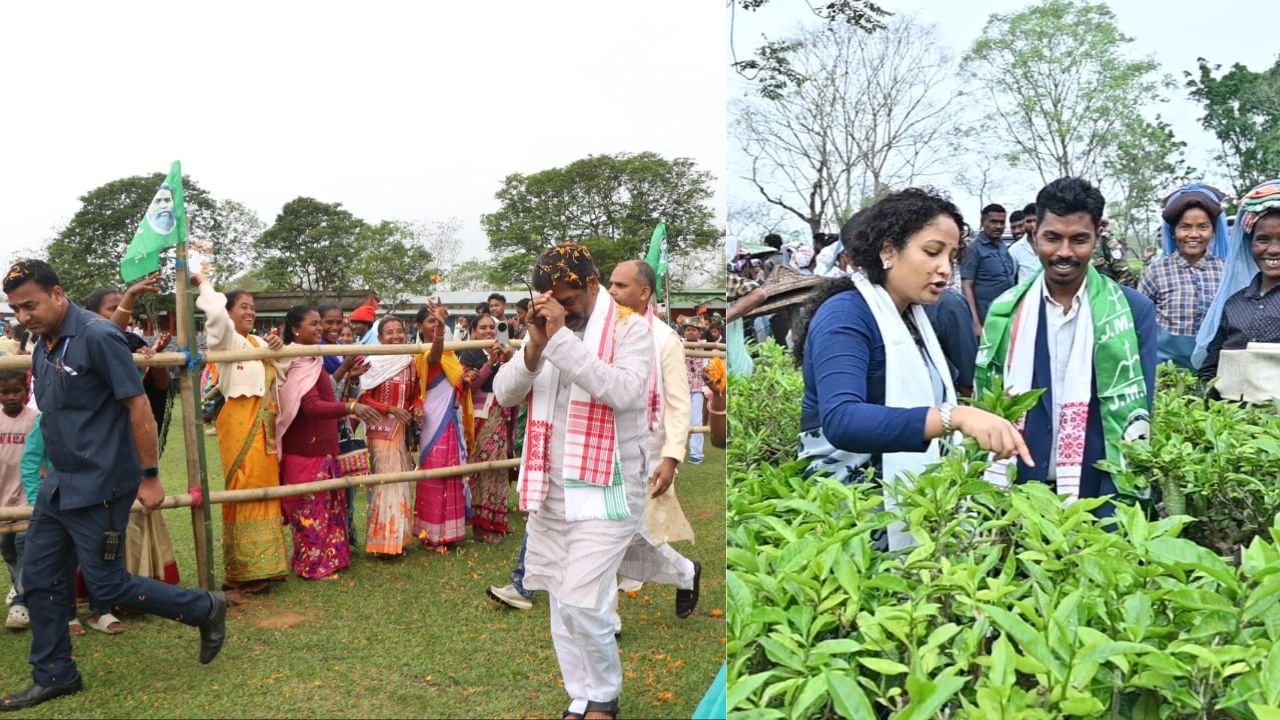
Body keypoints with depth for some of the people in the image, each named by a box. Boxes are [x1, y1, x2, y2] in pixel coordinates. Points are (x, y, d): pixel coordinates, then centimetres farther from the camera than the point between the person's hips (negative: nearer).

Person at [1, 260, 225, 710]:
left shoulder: (98, 337, -18)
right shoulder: (43, 347, 8)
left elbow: (139, 407, -18)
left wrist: (149, 477, -17)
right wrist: (56, 470, 21)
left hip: (99, 487, -8)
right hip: (59, 484, 8)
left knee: (107, 585, -1)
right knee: (39, 580, 12)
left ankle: (206, 610, 16)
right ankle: (54, 675, 27)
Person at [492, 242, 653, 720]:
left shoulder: (629, 328, -9)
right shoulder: (545, 329, 6)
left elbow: (624, 392, -26)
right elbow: (504, 394, 0)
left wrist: (562, 338, -27)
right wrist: (534, 346, -17)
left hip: (606, 491, -5)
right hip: (550, 490, 6)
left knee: (582, 603, -10)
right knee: (561, 605, 12)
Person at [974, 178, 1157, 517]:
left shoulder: (1134, 310, -4)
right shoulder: (1006, 311, 0)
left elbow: (1136, 414, -5)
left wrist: (1117, 509, -11)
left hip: (1098, 495, -1)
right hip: (1016, 493, 2)